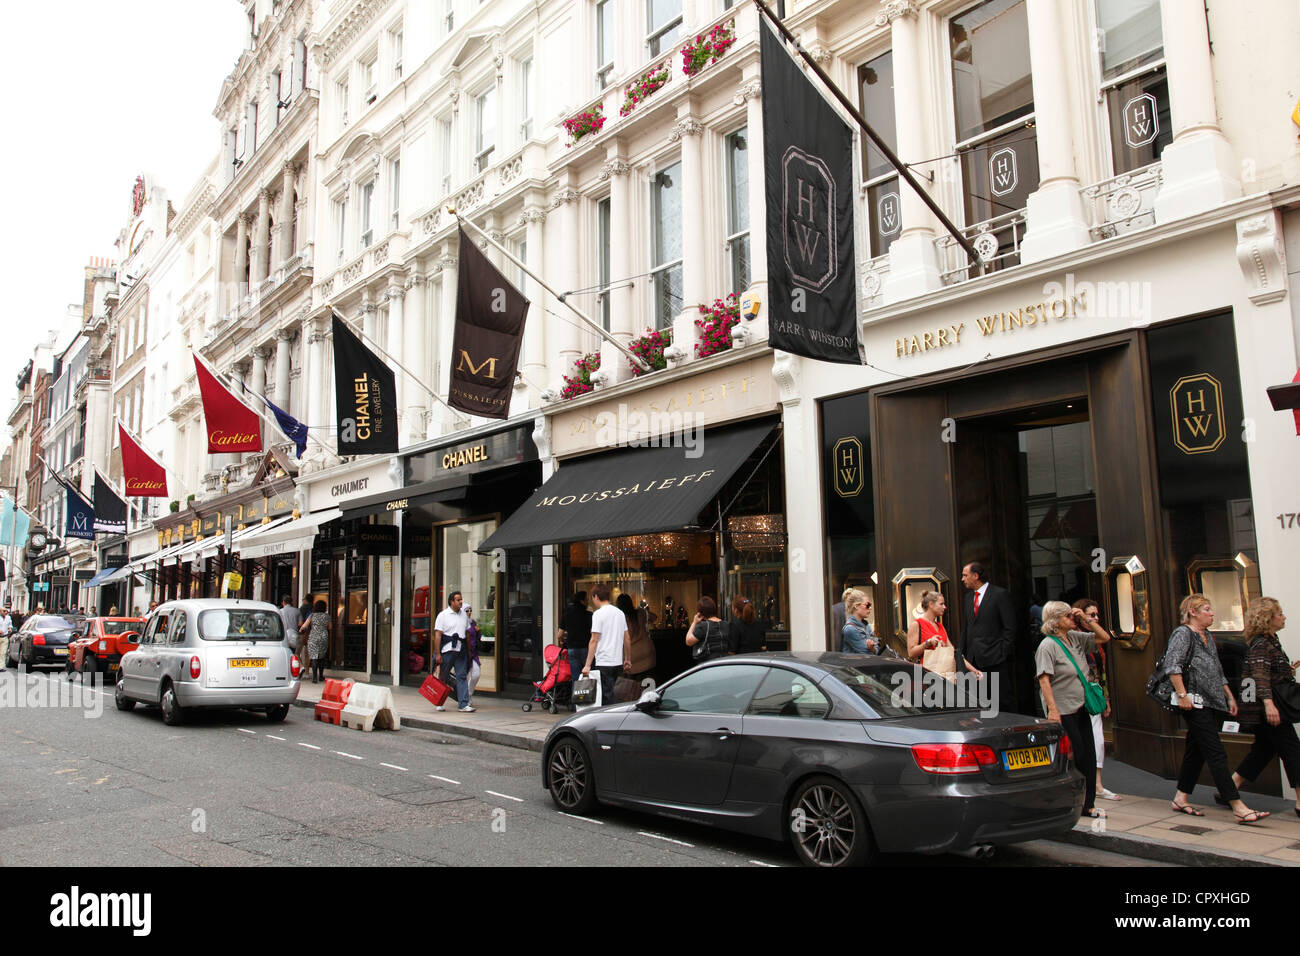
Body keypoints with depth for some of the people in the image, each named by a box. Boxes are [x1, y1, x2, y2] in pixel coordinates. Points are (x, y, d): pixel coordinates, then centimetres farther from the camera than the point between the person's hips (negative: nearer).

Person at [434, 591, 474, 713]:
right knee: (443, 678, 6)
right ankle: (439, 703, 19)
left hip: (461, 651, 4)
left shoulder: (464, 614, 12)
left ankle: (464, 704, -3)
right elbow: (437, 635, -8)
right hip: (447, 650, -4)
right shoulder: (443, 615, -4)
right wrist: (438, 654, -13)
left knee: (462, 676, -2)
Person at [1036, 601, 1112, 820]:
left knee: (1088, 756, 10)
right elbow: (1044, 680, -18)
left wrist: (1086, 619, 3)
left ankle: (1087, 805, 20)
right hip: (1063, 711, -8)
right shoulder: (1048, 645, -13)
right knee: (1075, 757, -5)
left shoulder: (1075, 638, 9)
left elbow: (1104, 638, 16)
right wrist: (1053, 709, -24)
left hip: (1081, 708, 8)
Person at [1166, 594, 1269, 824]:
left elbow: (1218, 671, 26)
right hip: (1195, 703, -9)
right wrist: (1182, 695, -23)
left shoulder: (1208, 636, 19)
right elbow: (1173, 665, -18)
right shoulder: (1182, 634, -8)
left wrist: (1229, 696, 22)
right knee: (1216, 753, -10)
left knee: (1196, 752, 12)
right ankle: (1238, 807, -12)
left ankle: (1181, 799, 19)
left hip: (1213, 703, 9)